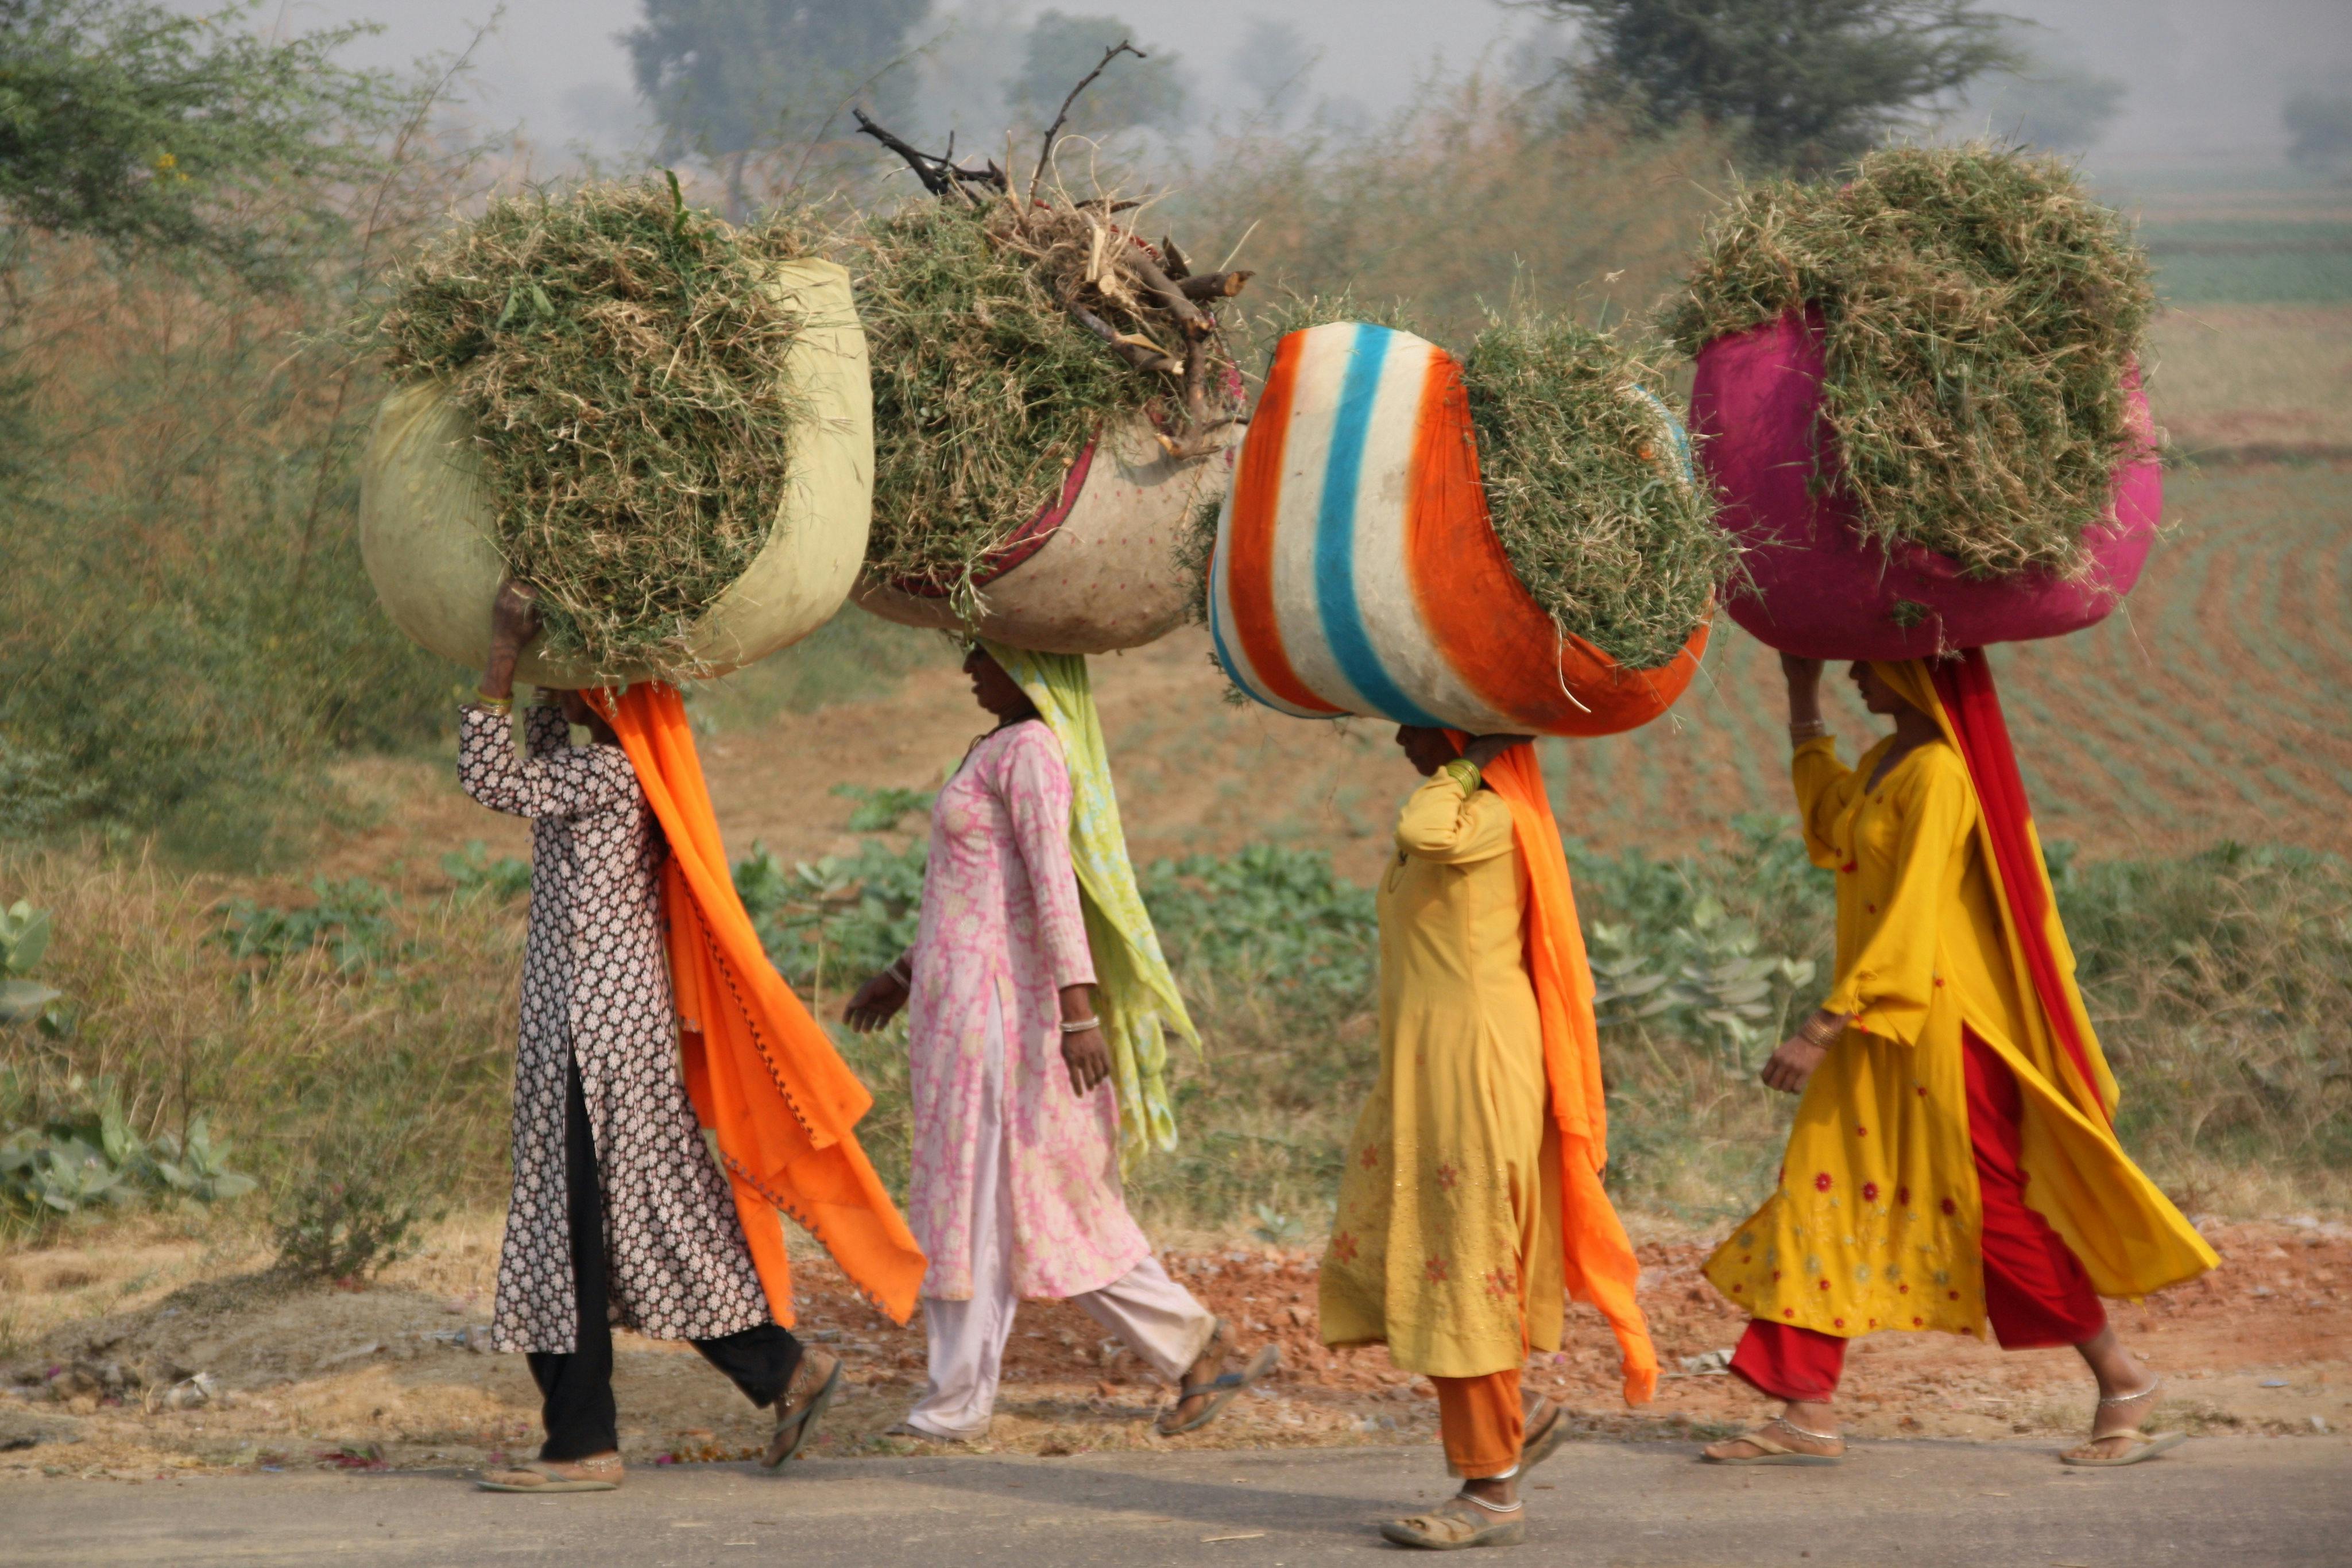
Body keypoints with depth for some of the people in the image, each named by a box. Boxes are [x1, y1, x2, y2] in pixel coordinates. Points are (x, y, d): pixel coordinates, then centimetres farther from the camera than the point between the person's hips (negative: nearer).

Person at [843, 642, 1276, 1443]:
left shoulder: (1030, 749, -13)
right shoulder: (1000, 749, 18)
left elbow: (1053, 880, -21)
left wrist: (1077, 1006, -28)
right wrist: (904, 973, 29)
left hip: (990, 999, -10)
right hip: (965, 994, 10)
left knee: (974, 1197, -3)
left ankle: (956, 1405, 4)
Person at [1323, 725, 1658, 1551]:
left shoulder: (1496, 817, -14)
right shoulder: (1465, 816, 16)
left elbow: (1423, 833, -36)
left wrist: (1472, 762, -19)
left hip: (1473, 1071, -10)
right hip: (1427, 1075, 10)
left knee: (1460, 1273, -5)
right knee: (1385, 1263, 11)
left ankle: (1493, 1492, 2)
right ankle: (1517, 1415, 21)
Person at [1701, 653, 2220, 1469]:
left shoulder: (1942, 773, -18)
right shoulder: (1887, 761, 11)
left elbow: (1908, 923, -23)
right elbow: (1827, 822, 35)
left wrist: (1824, 1028, -25)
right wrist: (1803, 697, 33)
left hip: (1940, 1024, -9)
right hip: (1875, 1028, 9)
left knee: (1989, 1205, -2)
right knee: (1825, 1190, 3)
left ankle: (2122, 1379, 13)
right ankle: (1808, 1416, 3)